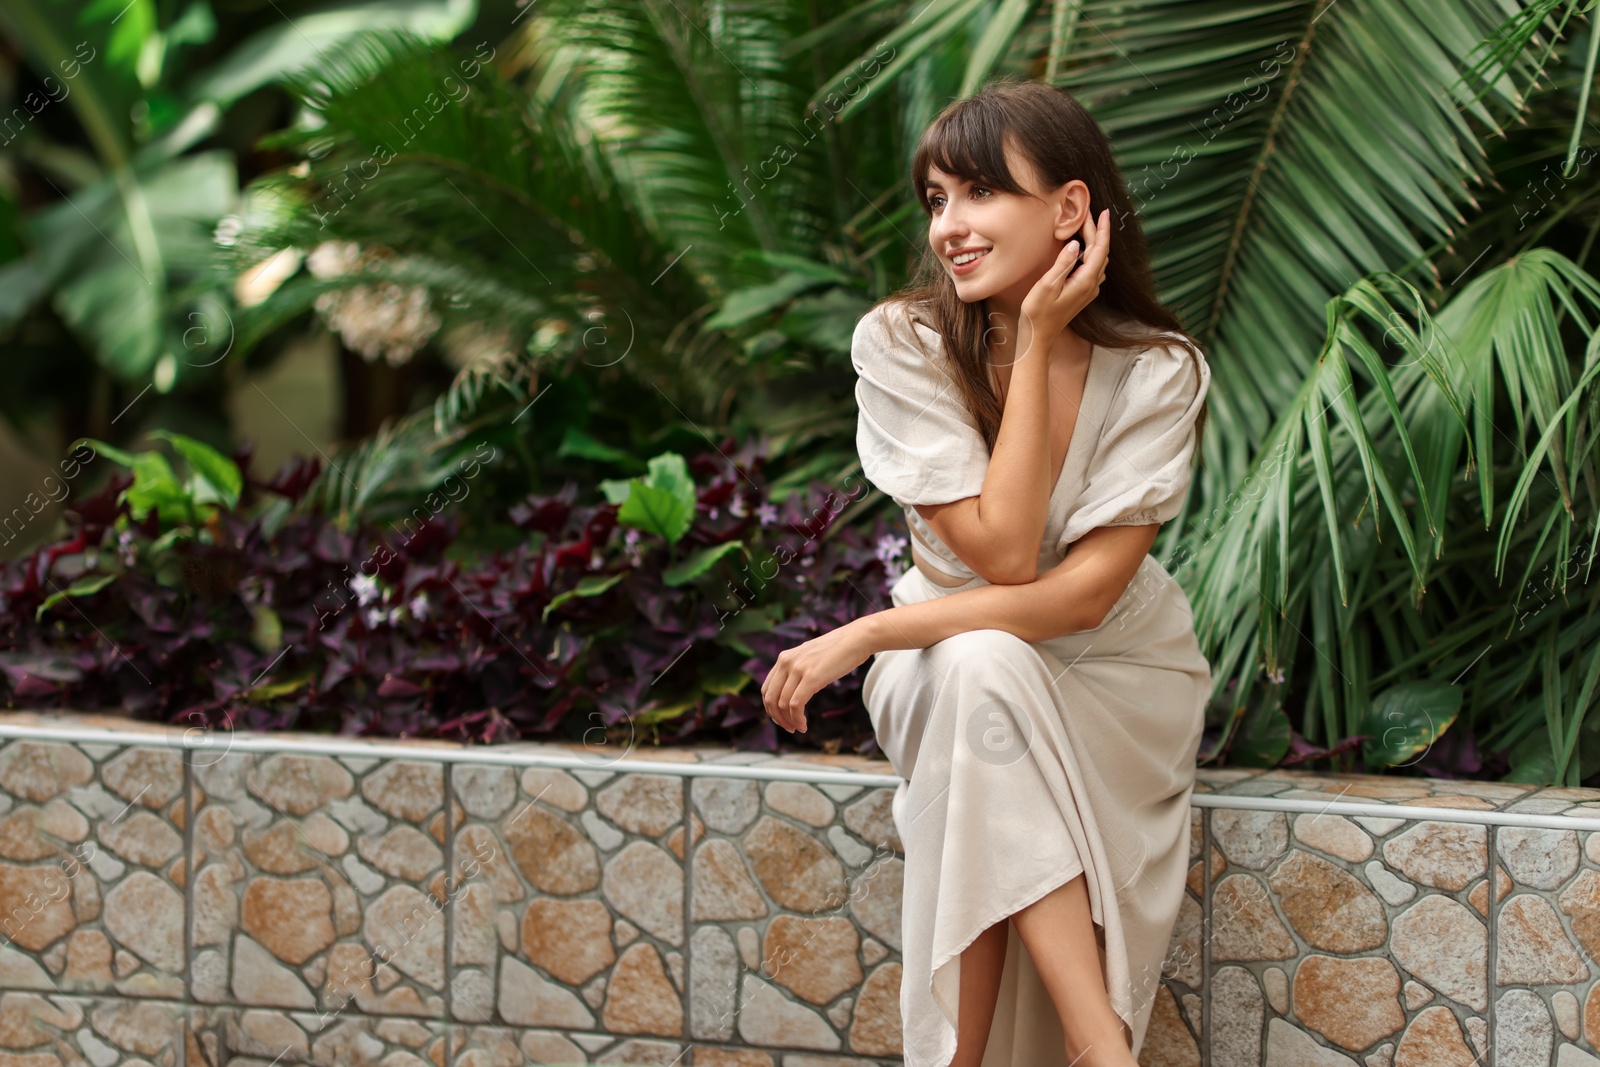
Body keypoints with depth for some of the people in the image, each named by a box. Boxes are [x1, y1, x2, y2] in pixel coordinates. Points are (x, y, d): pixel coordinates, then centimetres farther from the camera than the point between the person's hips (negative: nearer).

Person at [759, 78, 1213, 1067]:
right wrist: (1037, 341, -22)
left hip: (1119, 668, 0)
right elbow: (1001, 554, -21)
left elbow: (1083, 593, -22)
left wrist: (868, 635, -27)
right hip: (951, 656, 1)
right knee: (982, 672, -35)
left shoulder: (1157, 371, -15)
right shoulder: (901, 343, -14)